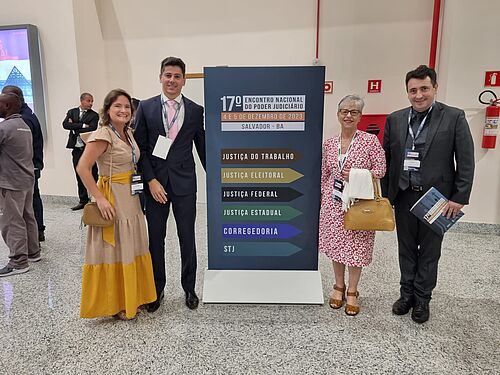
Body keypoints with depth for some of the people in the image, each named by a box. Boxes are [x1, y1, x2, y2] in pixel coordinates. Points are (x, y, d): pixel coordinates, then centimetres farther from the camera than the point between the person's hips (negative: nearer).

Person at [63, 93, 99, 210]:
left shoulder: (94, 115, 0)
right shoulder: (72, 112, 11)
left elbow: (91, 129, -15)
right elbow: (65, 124, -5)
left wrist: (74, 128, -7)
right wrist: (82, 125, -12)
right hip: (77, 149, 4)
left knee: (93, 175, -2)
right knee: (79, 176, 10)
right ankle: (83, 201, 20)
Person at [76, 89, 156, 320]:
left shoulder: (128, 133, 10)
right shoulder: (104, 135, -15)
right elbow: (82, 168, -20)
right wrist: (99, 198, -20)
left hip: (131, 198, 8)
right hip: (112, 200, -8)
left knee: (130, 250, 16)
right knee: (114, 251, 3)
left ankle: (130, 298, 32)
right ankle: (113, 304, 20)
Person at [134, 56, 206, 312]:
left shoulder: (196, 110, 2)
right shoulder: (146, 107, 3)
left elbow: (203, 148, 6)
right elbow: (141, 148, 0)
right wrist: (151, 180, -9)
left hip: (184, 182, 0)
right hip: (155, 182, 1)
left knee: (187, 238, 8)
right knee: (155, 238, 10)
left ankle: (189, 288, 27)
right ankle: (156, 289, 29)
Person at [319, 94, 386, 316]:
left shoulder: (370, 141, -6)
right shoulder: (329, 144, 5)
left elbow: (381, 169, -4)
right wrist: (320, 198, 9)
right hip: (333, 202, 3)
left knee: (356, 247, 6)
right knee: (335, 245, 12)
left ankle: (352, 292, 25)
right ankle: (339, 287, 32)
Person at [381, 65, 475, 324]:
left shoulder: (454, 118, -5)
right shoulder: (395, 119, 3)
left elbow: (466, 162, -5)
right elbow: (386, 159, 7)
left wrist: (460, 198, -9)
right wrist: (384, 194, 5)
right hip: (404, 196, 3)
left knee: (429, 252, 11)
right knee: (406, 249, 15)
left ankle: (422, 299, 27)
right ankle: (407, 294, 31)